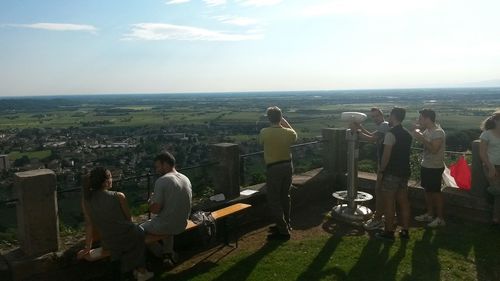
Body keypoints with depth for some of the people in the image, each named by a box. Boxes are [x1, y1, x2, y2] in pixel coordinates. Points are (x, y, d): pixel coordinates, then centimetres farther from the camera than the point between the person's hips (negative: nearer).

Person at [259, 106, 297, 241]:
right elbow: (294, 136, 20)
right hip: (288, 166, 5)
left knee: (274, 200, 3)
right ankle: (285, 224, 33)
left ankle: (283, 231, 4)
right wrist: (285, 122, 18)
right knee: (285, 196, 20)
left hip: (273, 168, -5)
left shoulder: (264, 132, -16)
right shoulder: (288, 132, -5)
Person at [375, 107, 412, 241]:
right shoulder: (407, 134, 10)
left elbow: (386, 155, -20)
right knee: (403, 201, 13)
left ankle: (389, 232, 9)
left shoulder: (391, 134, -17)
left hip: (392, 173, -8)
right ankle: (405, 231, 21)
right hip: (404, 171, 8)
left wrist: (381, 169, -7)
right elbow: (404, 152, 15)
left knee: (389, 202, 1)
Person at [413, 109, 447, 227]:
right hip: (425, 165, 9)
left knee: (436, 192, 1)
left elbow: (434, 149, -28)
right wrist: (417, 131, 1)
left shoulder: (438, 132, -20)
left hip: (435, 167, -9)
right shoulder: (427, 130, 6)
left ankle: (440, 218, 13)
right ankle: (430, 214, 30)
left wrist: (422, 138, -25)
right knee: (428, 191, 17)